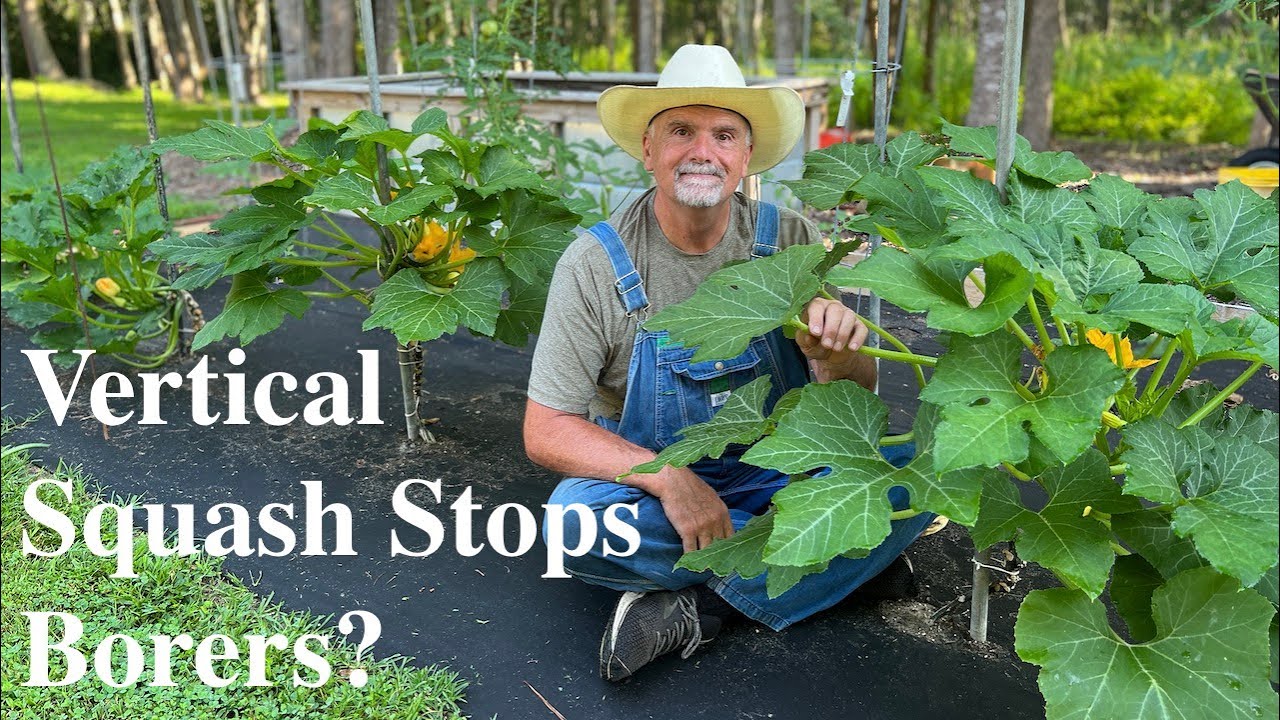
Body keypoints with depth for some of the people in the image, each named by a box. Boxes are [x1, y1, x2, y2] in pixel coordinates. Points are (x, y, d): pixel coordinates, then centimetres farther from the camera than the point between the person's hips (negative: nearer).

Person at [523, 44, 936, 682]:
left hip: (781, 475, 2)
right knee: (577, 523, -33)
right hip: (651, 479, -1)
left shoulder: (791, 241, -7)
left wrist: (836, 358, -29)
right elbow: (546, 431, -14)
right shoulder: (595, 264, -14)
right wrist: (667, 479, -29)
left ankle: (702, 608, -17)